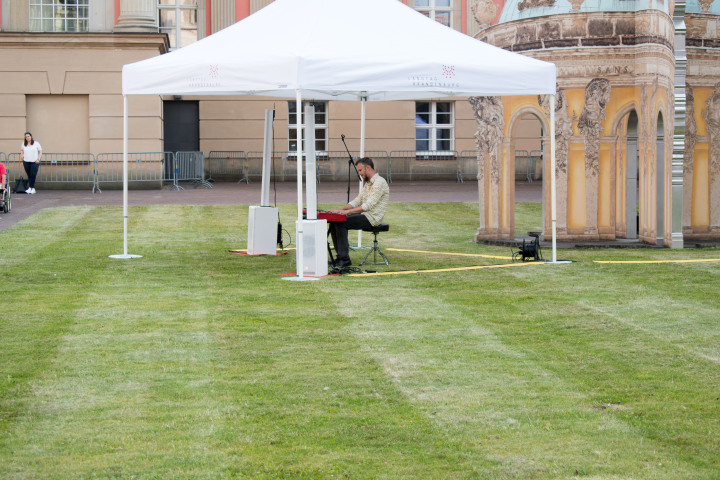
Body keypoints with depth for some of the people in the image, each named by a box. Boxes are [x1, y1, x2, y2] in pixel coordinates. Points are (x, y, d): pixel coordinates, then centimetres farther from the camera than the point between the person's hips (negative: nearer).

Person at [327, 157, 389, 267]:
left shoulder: (379, 182, -15)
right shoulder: (367, 183, 19)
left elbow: (368, 205, -23)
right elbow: (357, 201, 18)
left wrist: (347, 211, -26)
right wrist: (340, 209, 3)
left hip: (372, 217, -10)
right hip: (364, 215, 10)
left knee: (341, 223, -23)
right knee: (334, 223, -3)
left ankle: (344, 259, -21)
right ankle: (340, 256, -2)